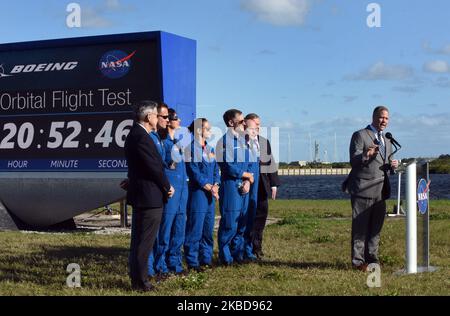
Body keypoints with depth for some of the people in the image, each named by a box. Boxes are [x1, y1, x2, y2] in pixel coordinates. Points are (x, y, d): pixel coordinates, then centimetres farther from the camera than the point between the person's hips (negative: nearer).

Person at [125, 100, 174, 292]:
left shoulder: (134, 134, 13)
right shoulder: (141, 137, -20)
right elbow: (154, 168, -19)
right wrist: (167, 187, -5)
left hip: (139, 195, 11)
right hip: (149, 197, -11)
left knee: (138, 239, 17)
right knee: (145, 241, -4)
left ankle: (136, 277, 25)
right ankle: (140, 281, 2)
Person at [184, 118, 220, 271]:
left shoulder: (210, 149, 16)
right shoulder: (191, 148, -8)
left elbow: (216, 170, 15)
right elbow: (194, 171, -13)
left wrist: (216, 186, -2)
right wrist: (208, 187, -13)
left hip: (210, 193, 8)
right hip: (197, 192, -8)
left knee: (208, 228, 11)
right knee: (195, 228, -6)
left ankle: (206, 259, 19)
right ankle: (192, 262, 0)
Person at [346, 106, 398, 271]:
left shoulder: (387, 141, 21)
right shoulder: (360, 135, -3)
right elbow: (354, 161, -11)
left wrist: (392, 165, 0)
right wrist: (366, 155, -32)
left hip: (381, 191, 7)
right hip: (363, 189, -7)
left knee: (376, 227, 11)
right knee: (360, 227, -4)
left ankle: (372, 258, 20)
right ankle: (358, 261, 0)